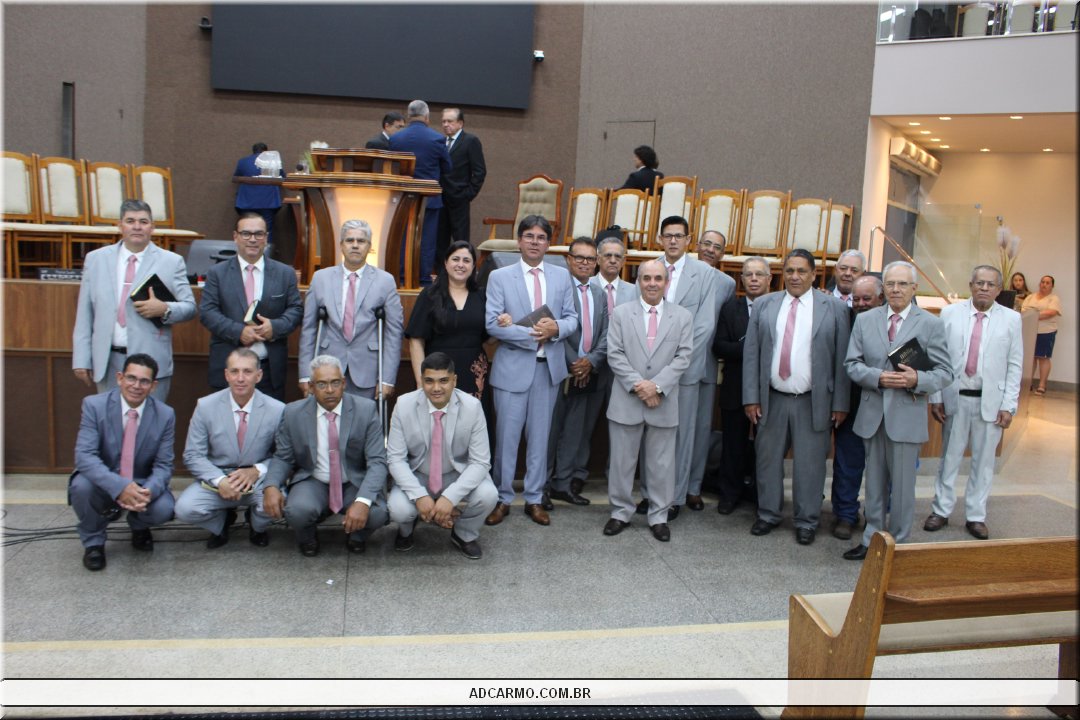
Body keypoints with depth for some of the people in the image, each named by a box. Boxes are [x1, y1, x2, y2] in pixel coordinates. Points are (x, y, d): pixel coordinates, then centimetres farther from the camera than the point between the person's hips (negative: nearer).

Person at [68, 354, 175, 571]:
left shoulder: (165, 415, -9)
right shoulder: (94, 405, -14)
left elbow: (163, 465, -8)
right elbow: (84, 455, -23)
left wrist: (148, 491, -32)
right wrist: (119, 487, -38)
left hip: (142, 486, 1)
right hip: (104, 484, 0)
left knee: (163, 509, -28)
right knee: (81, 485, -32)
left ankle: (139, 526, 12)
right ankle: (93, 541, -1)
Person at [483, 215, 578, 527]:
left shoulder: (561, 276, 8)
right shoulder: (499, 277, -2)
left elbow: (572, 318, 8)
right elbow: (492, 324, -10)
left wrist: (556, 328, -15)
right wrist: (532, 335, -17)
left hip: (549, 366, 3)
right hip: (513, 366, -3)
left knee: (539, 436, 11)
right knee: (507, 436, 4)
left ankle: (534, 499, 23)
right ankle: (502, 498, 19)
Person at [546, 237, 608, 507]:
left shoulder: (599, 294, 13)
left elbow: (607, 334, 7)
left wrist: (591, 361, -7)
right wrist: (573, 363, -12)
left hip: (588, 373, 5)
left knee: (578, 431, 9)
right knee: (550, 430, 4)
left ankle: (564, 483, 19)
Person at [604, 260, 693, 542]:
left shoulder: (682, 316, 4)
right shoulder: (621, 313, 3)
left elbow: (683, 357, -2)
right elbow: (615, 354, -3)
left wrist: (657, 385, -13)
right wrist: (638, 385, -14)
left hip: (665, 401, 0)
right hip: (626, 400, 0)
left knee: (662, 463, 8)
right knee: (621, 460, 8)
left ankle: (659, 516, 21)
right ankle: (620, 512, 22)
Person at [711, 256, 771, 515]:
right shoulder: (730, 308, 5)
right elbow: (718, 346, -5)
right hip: (736, 388, 1)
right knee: (733, 444, 10)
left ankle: (762, 494, 24)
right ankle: (730, 494, 23)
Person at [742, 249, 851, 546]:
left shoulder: (834, 308, 1)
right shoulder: (764, 305, 6)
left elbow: (841, 359, -1)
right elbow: (751, 353, 3)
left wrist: (840, 403, -4)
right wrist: (751, 397, -2)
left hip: (813, 402, -2)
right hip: (772, 399, 2)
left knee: (809, 463, 6)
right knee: (768, 459, 11)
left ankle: (806, 521, 21)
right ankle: (768, 514, 27)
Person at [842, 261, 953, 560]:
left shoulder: (931, 324, -1)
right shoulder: (864, 320, 6)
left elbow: (944, 372, -1)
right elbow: (852, 364, 3)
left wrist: (917, 380, -20)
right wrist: (878, 377, -15)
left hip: (907, 415, -3)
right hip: (872, 414, 3)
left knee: (902, 485, 5)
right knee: (874, 482, 14)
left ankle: (897, 544, 19)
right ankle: (871, 539, 26)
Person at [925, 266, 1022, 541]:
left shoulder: (1011, 319, 1)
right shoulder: (950, 313, 0)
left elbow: (1015, 365, 1)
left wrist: (1009, 405, -4)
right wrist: (935, 397, -2)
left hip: (991, 401, 0)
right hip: (955, 398, 0)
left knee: (983, 461, 9)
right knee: (949, 457, 10)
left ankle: (976, 516, 21)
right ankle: (941, 510, 22)